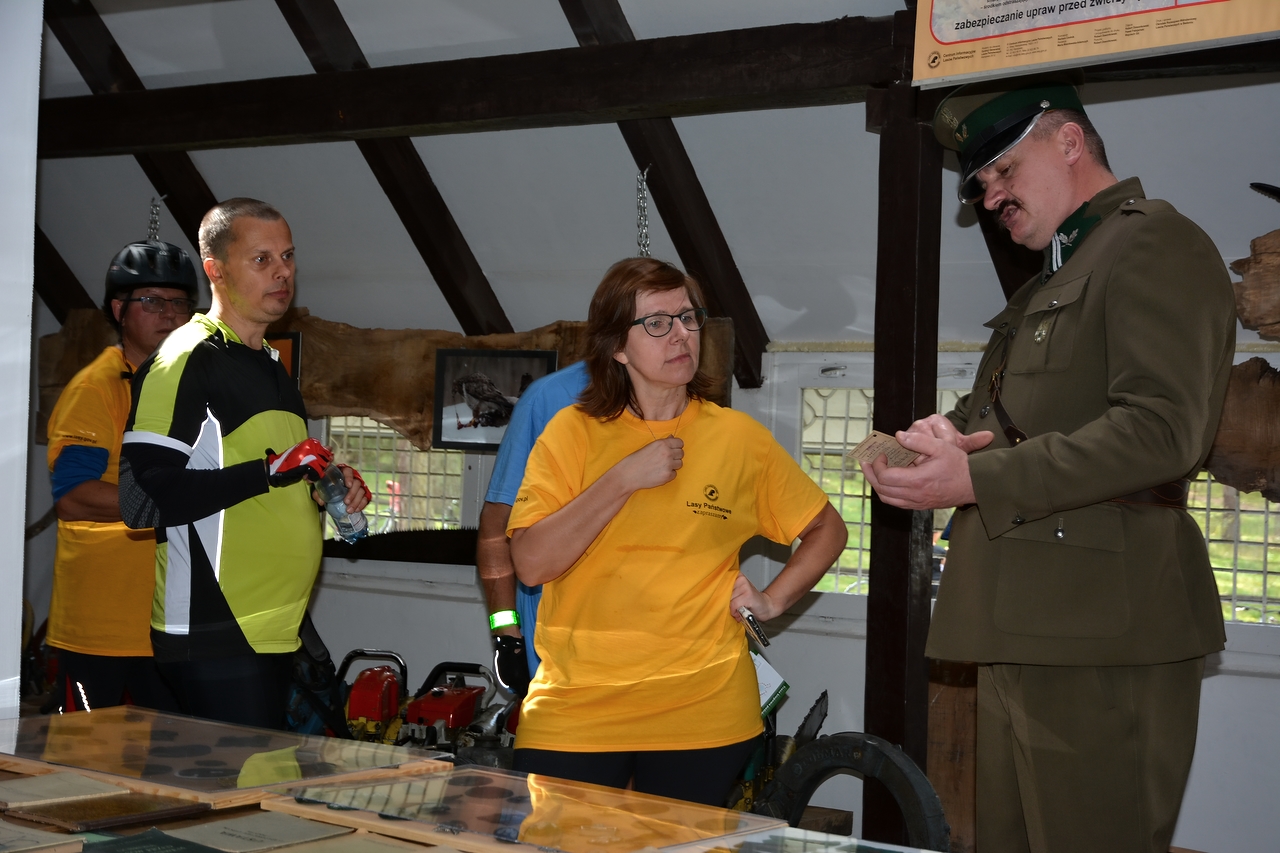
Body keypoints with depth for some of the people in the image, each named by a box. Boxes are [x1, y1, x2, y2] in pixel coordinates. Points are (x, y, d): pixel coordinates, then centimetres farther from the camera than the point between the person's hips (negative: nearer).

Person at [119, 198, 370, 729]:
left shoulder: (271, 367, 21)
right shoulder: (184, 361, -9)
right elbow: (142, 499, -20)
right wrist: (269, 471, -24)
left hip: (277, 633, 9)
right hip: (213, 640, -9)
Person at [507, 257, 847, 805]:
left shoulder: (739, 439, 4)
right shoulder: (573, 432, 1)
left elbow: (827, 530, 17)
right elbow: (531, 564, -10)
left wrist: (772, 601, 2)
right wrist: (623, 479, -14)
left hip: (703, 715, 1)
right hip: (573, 715, 0)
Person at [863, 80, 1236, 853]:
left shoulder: (1155, 245, -7)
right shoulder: (1059, 278, 24)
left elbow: (1160, 432, -19)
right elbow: (1010, 418, 26)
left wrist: (977, 480, -21)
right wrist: (952, 434, 1)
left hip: (1103, 639, -10)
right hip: (1027, 629, 10)